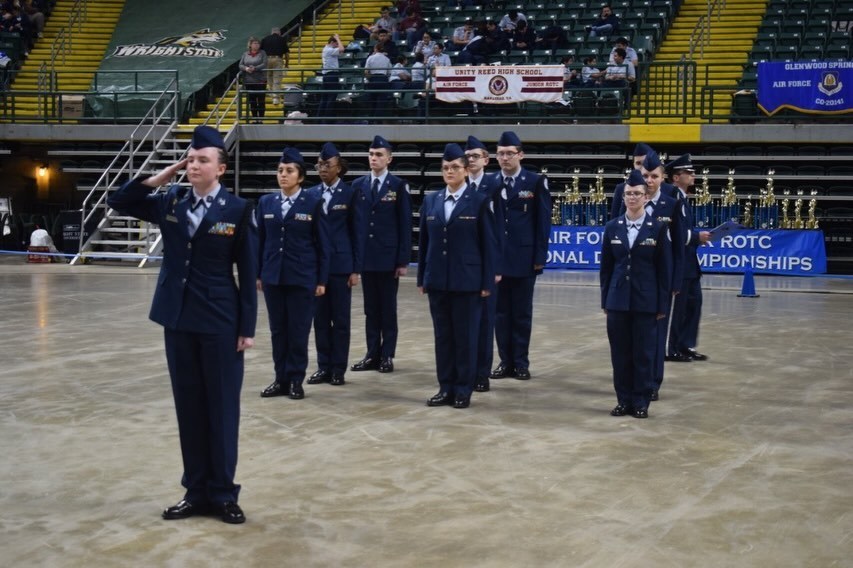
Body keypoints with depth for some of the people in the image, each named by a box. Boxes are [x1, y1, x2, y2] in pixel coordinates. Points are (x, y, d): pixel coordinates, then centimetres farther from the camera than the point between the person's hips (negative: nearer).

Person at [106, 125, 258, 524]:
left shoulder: (237, 209, -6)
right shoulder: (169, 202, 5)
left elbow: (248, 272, -6)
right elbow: (118, 202, 8)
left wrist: (247, 327, -8)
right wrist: (162, 176, -1)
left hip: (220, 321, -4)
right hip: (178, 318, 4)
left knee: (221, 406, 4)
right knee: (188, 406, 10)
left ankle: (222, 492, 14)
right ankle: (196, 490, 19)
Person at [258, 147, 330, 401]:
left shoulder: (313, 203, -4)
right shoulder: (266, 202, 7)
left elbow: (322, 243, -3)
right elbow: (260, 240, 10)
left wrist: (322, 280, -6)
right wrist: (258, 274, 7)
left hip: (302, 278, -3)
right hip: (273, 276, 3)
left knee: (298, 331, 2)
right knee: (278, 331, 8)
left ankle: (296, 380, 12)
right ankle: (281, 379, 16)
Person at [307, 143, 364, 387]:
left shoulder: (350, 194, -2)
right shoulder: (311, 194, 7)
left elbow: (357, 233, -2)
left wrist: (356, 269, -6)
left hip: (340, 264, -3)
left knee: (340, 319, 3)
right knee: (320, 318, 7)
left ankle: (338, 368, 10)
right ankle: (323, 366, 14)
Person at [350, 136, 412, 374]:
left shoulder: (398, 186, -3)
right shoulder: (358, 185, 7)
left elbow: (405, 224, -4)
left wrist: (403, 260, -9)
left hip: (389, 257, -3)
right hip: (366, 256, 3)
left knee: (388, 308, 4)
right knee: (371, 308, 8)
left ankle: (387, 355, 10)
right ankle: (372, 354, 13)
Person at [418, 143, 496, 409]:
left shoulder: (480, 201, -3)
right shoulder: (431, 201, 9)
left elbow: (488, 243, -4)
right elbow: (423, 241, 11)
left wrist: (487, 282, -8)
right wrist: (421, 278, 8)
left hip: (467, 279, -4)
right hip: (437, 279, 4)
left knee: (465, 335, 2)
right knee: (443, 335, 8)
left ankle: (463, 390, 10)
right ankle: (446, 387, 16)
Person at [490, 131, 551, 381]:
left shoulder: (536, 182, -1)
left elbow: (543, 222, -3)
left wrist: (540, 256, -8)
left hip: (524, 258, -2)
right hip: (496, 257, 2)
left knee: (522, 313, 5)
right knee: (501, 312, 6)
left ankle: (521, 362, 12)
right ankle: (505, 361, 14)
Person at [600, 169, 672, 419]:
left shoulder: (658, 228, -2)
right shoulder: (612, 227, 5)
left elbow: (665, 268, -2)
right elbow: (606, 266, 8)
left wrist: (663, 304, -4)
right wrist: (605, 299, 5)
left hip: (646, 301, -2)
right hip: (618, 299, 2)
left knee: (644, 353, 2)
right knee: (620, 352, 5)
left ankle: (641, 402, 12)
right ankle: (624, 400, 15)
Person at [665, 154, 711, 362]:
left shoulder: (683, 198, 15)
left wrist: (699, 236, 6)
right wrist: (697, 236, -20)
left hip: (689, 261, 10)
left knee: (693, 302, 13)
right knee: (679, 305, -2)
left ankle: (687, 346, 20)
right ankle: (674, 349, 7)